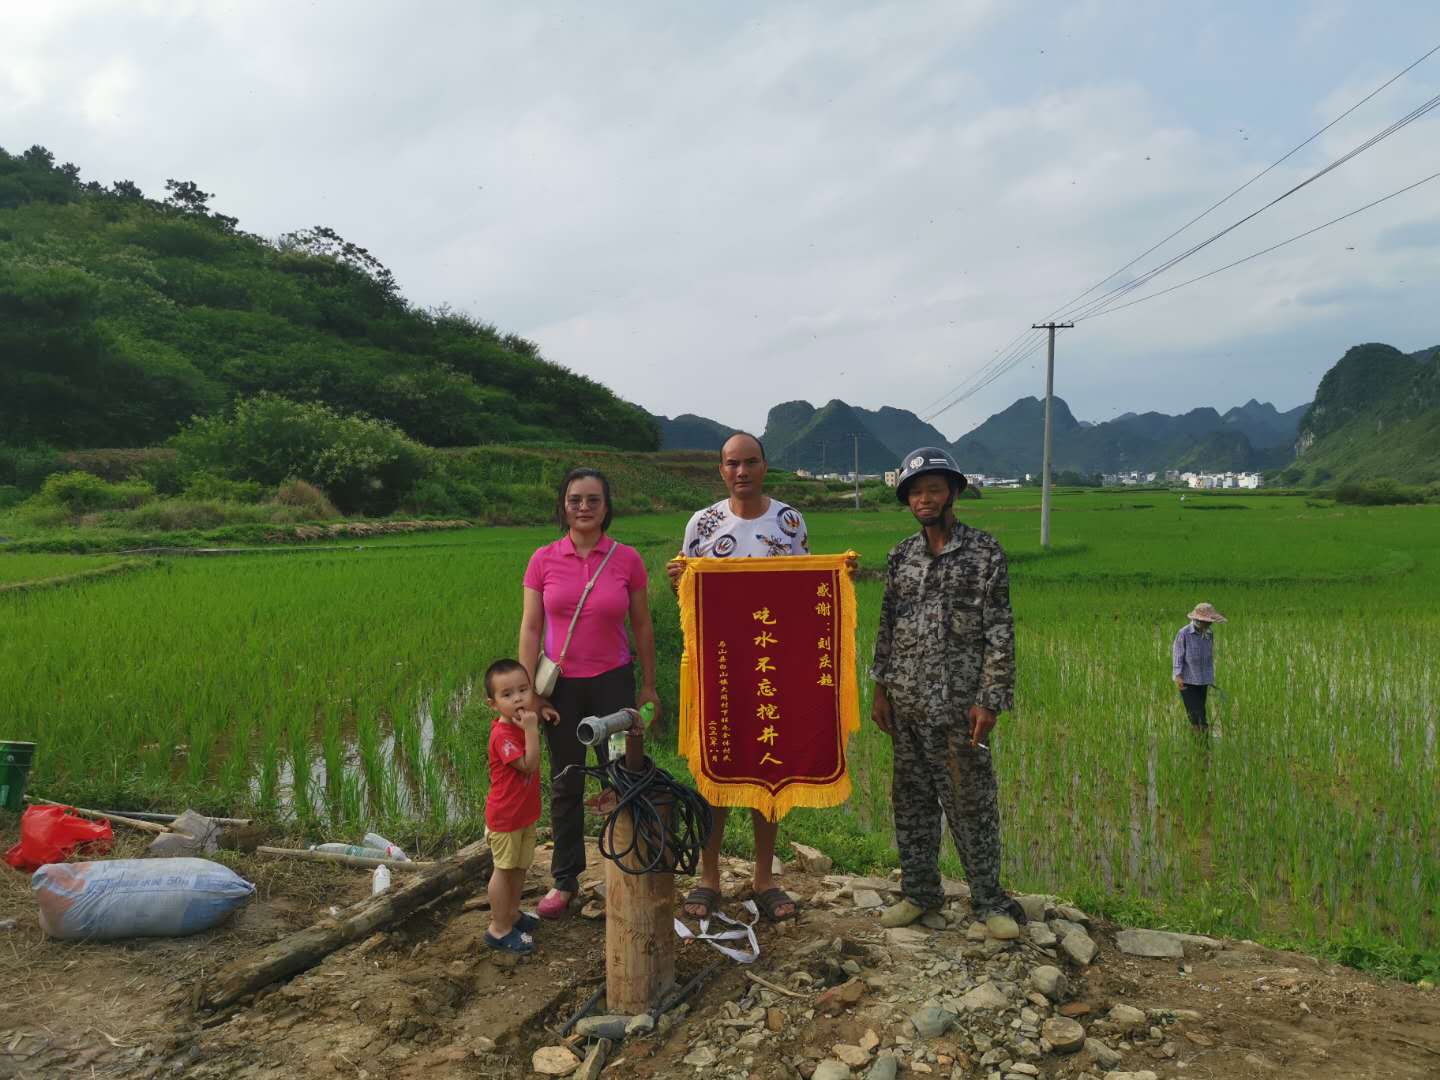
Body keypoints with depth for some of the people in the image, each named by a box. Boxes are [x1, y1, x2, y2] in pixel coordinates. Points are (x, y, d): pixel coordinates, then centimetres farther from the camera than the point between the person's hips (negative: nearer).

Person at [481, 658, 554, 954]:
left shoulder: (521, 722, -1)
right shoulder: (502, 735, -27)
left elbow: (535, 700, 21)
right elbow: (529, 764, -32)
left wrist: (541, 708, 0)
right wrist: (531, 729, -33)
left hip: (526, 812, 8)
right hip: (505, 816, -8)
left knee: (520, 866, 21)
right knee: (504, 869, 3)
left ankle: (512, 912, 38)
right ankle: (499, 929, 15)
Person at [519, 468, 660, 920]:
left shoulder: (627, 559, -5)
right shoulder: (543, 560, -3)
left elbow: (642, 627, 2)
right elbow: (530, 628, -2)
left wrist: (649, 687, 4)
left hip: (613, 682, -1)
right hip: (562, 684, 1)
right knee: (565, 783, 12)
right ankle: (565, 880, 27)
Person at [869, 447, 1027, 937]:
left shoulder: (984, 552, -5)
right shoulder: (901, 555, 9)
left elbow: (1000, 632, -7)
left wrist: (989, 700, -13)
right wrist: (880, 689, 9)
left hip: (958, 704, -5)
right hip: (906, 704, 5)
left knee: (971, 803, 2)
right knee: (911, 801, 12)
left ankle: (989, 900, 16)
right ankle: (920, 891, 25)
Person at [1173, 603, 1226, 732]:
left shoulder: (1209, 635, 5)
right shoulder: (1183, 633, -11)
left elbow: (1210, 658, 14)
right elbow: (1177, 656, -9)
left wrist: (1211, 681, 18)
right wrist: (1178, 676, -18)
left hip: (1203, 682, 5)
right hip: (1187, 682, -5)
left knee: (1200, 713, 7)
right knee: (1196, 715, -9)